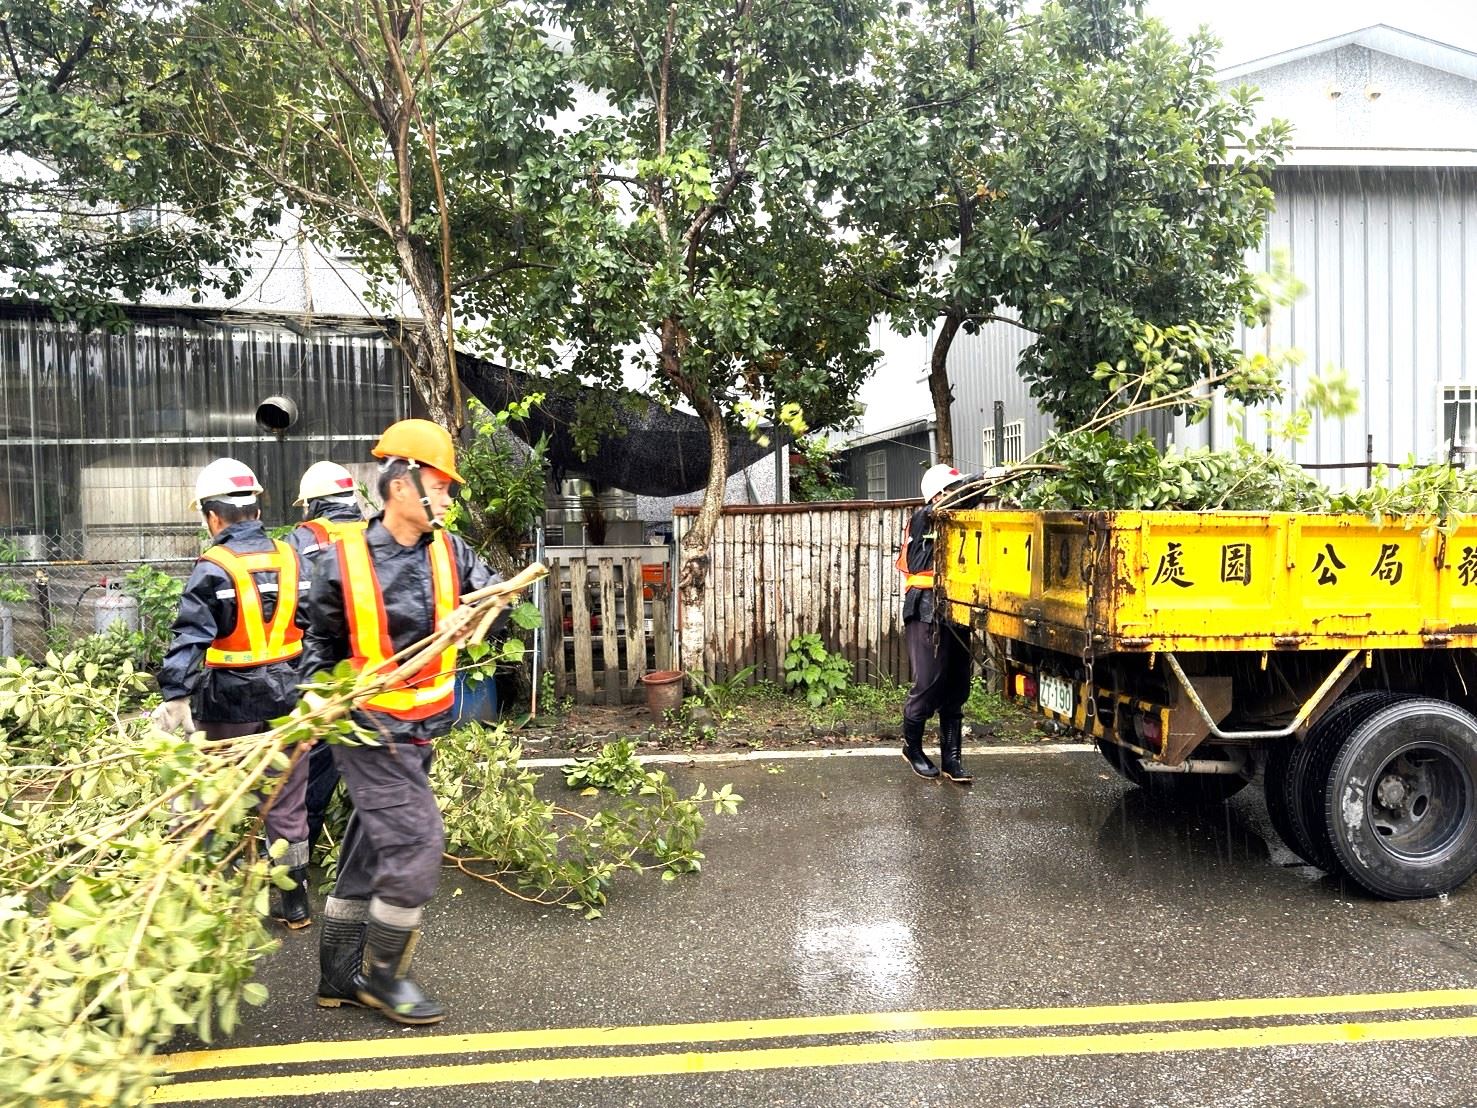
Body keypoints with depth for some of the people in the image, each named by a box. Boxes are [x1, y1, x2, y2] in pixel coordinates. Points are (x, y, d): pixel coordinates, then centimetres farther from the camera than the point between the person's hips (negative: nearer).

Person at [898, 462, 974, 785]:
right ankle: (912, 746, 18)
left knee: (956, 688, 6)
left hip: (956, 616, 6)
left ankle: (952, 759, 12)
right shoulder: (923, 519, -3)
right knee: (929, 683, -3)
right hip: (927, 614, -6)